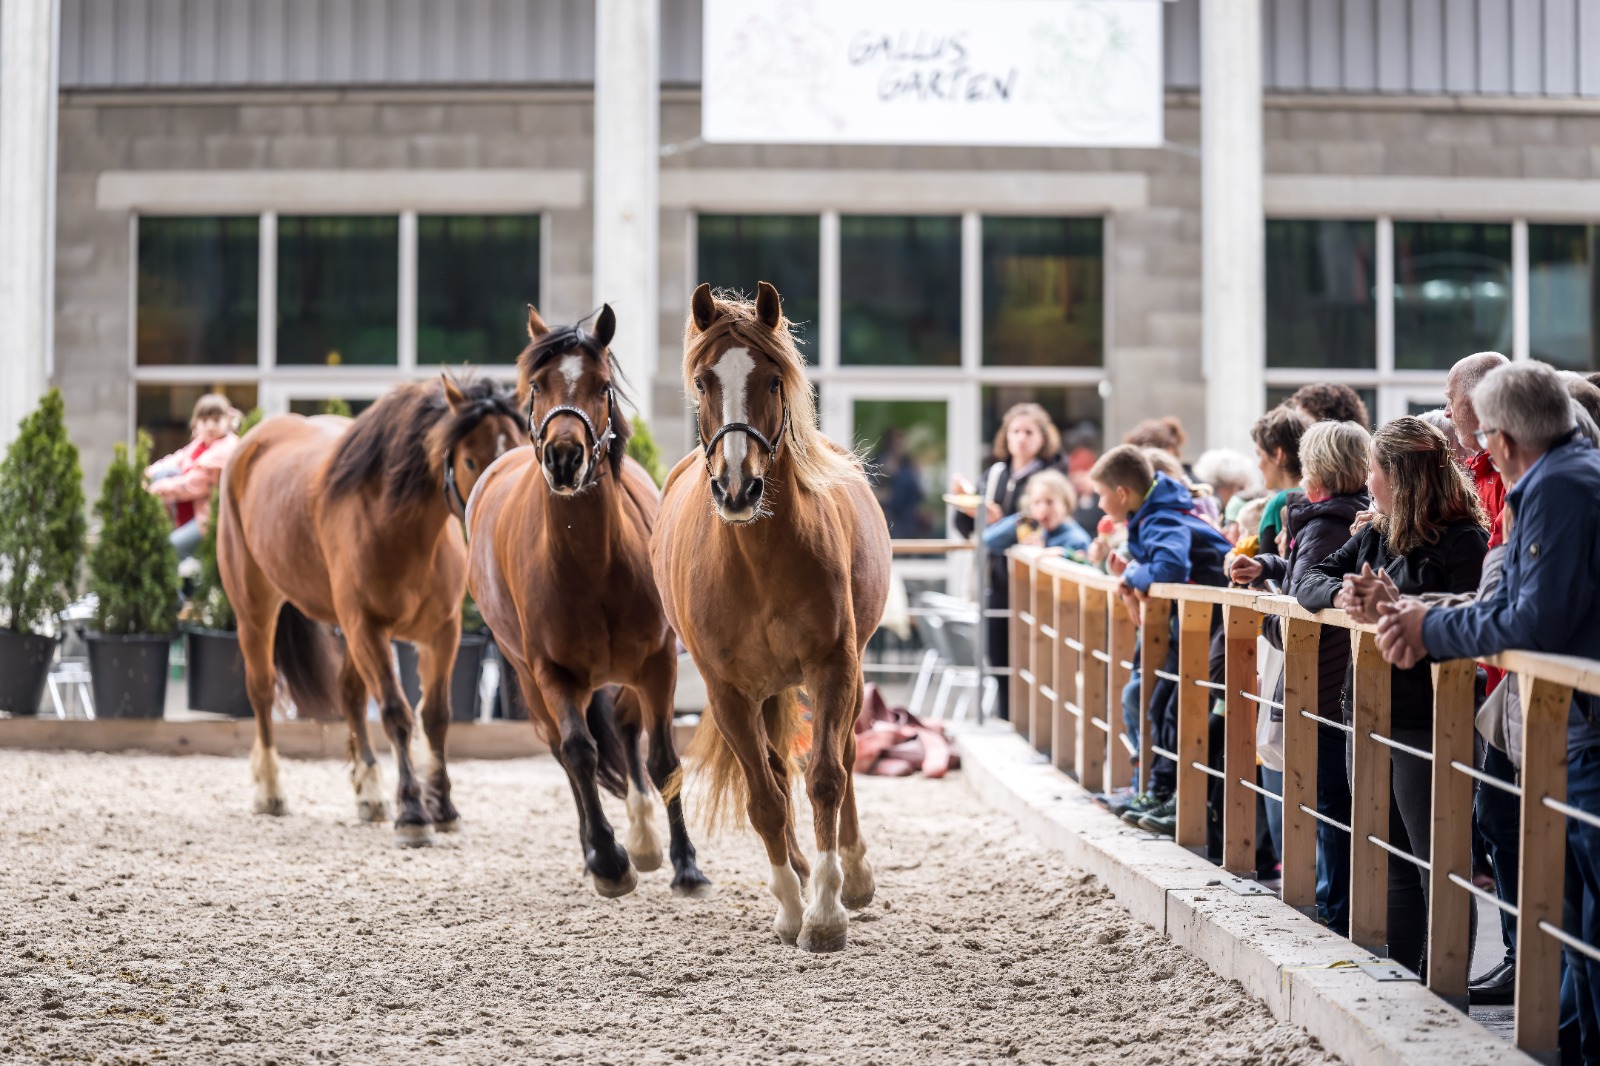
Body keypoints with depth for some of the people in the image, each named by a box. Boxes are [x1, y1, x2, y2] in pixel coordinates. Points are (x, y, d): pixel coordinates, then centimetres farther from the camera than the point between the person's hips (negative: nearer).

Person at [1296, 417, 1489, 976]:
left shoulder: (1461, 542, -11)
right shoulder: (1375, 534, 13)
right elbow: (1309, 581, 11)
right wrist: (1340, 592, -11)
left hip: (1427, 724, -8)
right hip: (1370, 717, 8)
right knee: (1391, 859, 16)